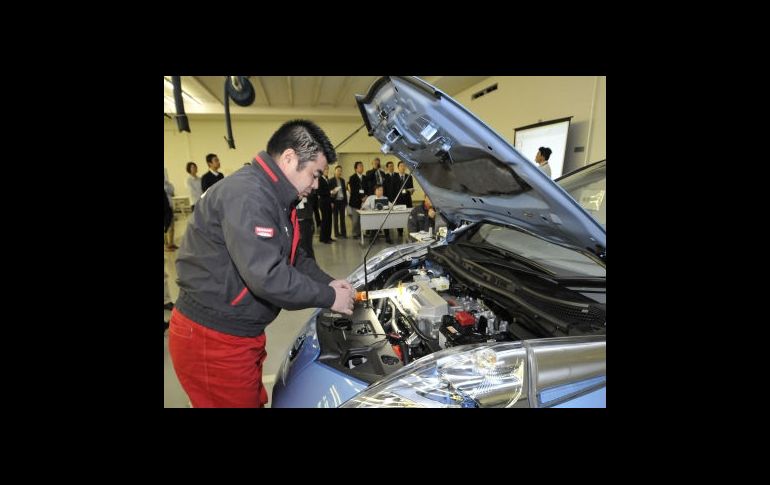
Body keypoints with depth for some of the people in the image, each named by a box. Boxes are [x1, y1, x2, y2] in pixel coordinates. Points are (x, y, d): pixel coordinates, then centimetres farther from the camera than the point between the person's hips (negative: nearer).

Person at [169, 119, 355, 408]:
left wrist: (328, 283, 0)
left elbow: (293, 257, 15)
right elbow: (267, 277, -33)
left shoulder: (276, 198, 8)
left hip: (241, 334, 9)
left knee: (253, 399, 24)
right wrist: (329, 297, -20)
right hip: (212, 339, -9)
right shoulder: (246, 195, -25)